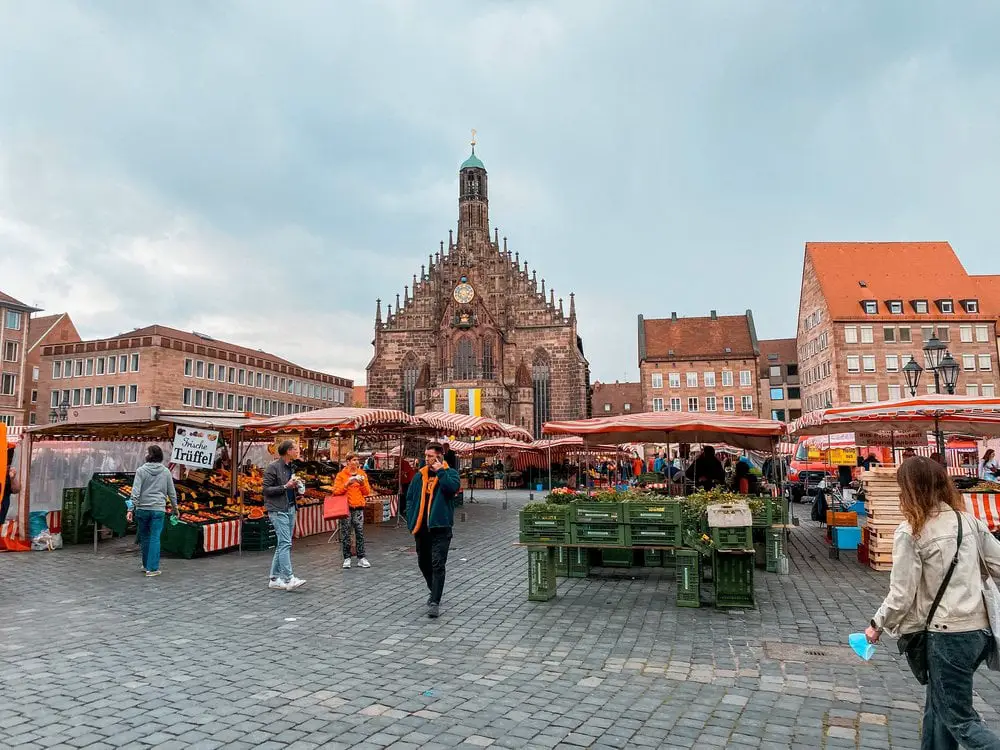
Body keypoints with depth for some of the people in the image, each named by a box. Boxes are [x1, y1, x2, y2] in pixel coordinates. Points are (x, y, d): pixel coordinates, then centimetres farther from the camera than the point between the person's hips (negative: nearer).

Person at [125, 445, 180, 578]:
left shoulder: (141, 471, -5)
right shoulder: (166, 471, 3)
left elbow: (136, 491, -10)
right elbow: (171, 492, 8)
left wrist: (131, 509, -8)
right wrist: (175, 507, 19)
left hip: (142, 508, 0)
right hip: (159, 509, 0)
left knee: (144, 537, 14)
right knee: (155, 538, 1)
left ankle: (146, 565, 26)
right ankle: (152, 568, 0)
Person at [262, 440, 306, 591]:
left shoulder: (290, 468, 16)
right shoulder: (273, 467, -9)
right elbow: (266, 489, -13)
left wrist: (296, 488, 5)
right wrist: (285, 486, -19)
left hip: (290, 509, 9)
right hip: (278, 510, -9)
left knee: (282, 544, 9)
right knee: (285, 543, -14)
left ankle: (274, 579, 15)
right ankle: (289, 579, -15)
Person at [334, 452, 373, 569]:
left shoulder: (362, 474, 10)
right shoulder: (342, 475, 2)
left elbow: (367, 492, 9)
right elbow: (336, 491, -6)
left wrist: (362, 483, -9)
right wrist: (347, 484, -17)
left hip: (359, 508, 2)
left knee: (360, 532, -1)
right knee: (346, 533, 2)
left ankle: (361, 558, 4)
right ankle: (347, 558, 10)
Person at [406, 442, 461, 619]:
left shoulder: (449, 473, -1)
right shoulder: (419, 476, 11)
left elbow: (453, 487, -23)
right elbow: (410, 499, 13)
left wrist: (440, 471, -15)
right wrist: (411, 522, 4)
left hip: (440, 527, -5)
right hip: (421, 528, 6)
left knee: (438, 565, -8)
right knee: (423, 563, 17)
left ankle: (435, 602, -4)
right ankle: (434, 591, 39)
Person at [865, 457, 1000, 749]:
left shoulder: (910, 532, -14)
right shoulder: (968, 520, 3)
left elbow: (901, 596, -13)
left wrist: (877, 625, 2)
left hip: (948, 634, -7)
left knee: (960, 721, 9)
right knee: (938, 709, 20)